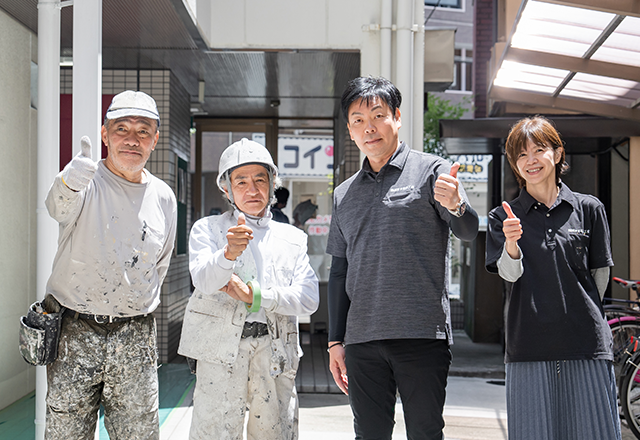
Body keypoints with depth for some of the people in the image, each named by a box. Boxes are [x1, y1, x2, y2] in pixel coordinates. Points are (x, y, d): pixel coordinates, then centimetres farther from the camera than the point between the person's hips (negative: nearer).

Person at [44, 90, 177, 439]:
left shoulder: (164, 197, 6)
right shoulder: (87, 182, -7)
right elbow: (58, 207, -32)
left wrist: (139, 306, 11)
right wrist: (69, 183, -54)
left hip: (136, 340, 3)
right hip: (75, 334, -3)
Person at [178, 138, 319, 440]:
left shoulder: (292, 238, 16)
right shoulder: (207, 229, 9)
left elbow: (309, 299, 2)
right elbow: (204, 281, -10)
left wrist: (254, 296, -10)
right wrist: (229, 253, -31)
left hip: (275, 352, 2)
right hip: (221, 348, -2)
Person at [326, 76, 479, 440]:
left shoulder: (431, 171, 4)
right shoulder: (345, 194, 18)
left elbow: (468, 231, -10)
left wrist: (455, 206, -33)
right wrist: (336, 341, 14)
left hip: (423, 334, -4)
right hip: (362, 341, 4)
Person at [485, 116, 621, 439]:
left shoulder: (589, 209, 6)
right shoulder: (503, 217, 7)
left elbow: (600, 272, 13)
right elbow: (509, 274, -6)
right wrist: (511, 244, -26)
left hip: (586, 344, 0)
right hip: (529, 349, 0)